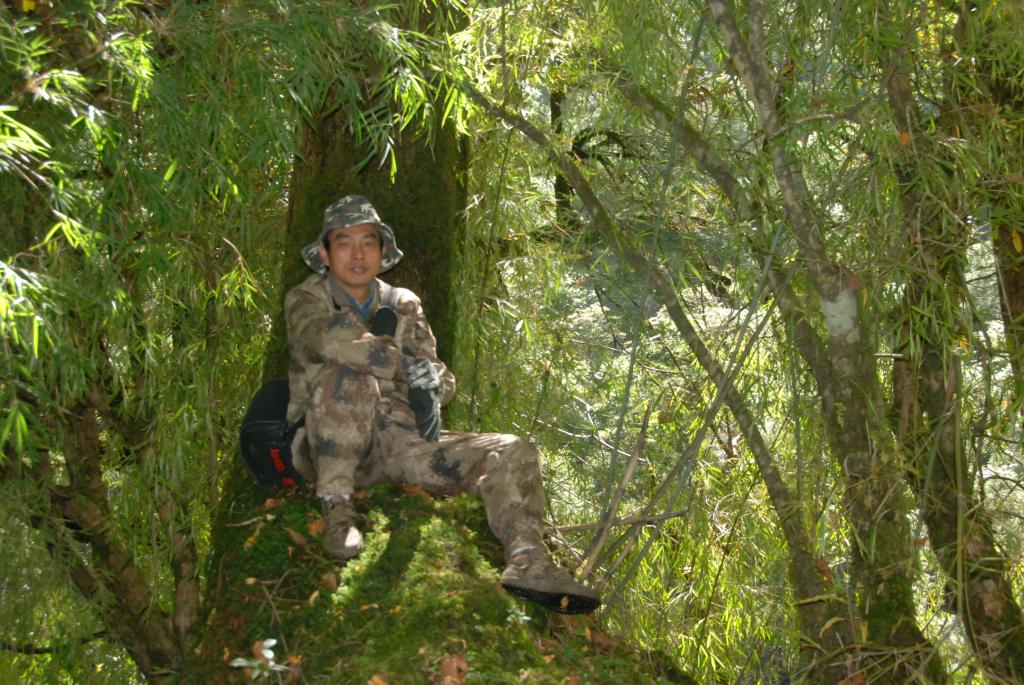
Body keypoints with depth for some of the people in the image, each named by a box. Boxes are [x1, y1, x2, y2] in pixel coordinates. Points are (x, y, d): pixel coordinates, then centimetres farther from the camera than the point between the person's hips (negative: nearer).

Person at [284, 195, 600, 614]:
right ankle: (337, 510, -32)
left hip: (402, 440, 4)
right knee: (347, 375, -35)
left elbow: (442, 382, 9)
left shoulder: (403, 304, 19)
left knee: (514, 454, -11)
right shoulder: (306, 299, 6)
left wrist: (432, 380, -16)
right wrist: (405, 363, -24)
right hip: (330, 448, -4)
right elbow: (324, 338, -20)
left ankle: (527, 562, -28)